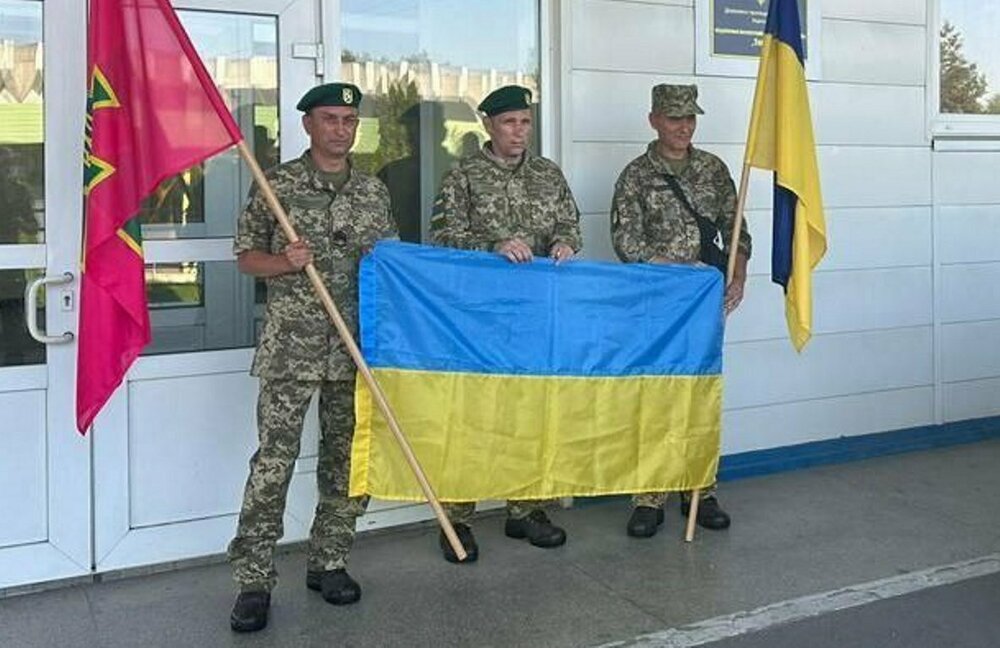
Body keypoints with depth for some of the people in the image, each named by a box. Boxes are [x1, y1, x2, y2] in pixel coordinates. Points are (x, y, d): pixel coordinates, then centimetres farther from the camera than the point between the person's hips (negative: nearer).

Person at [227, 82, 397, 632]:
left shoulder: (374, 192, 10)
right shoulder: (276, 184, 1)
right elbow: (245, 256, 5)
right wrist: (285, 263, -14)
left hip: (355, 348, 4)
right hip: (291, 348, -3)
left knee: (347, 459, 8)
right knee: (273, 460, -6)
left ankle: (328, 562, 23)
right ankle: (254, 581, 1)